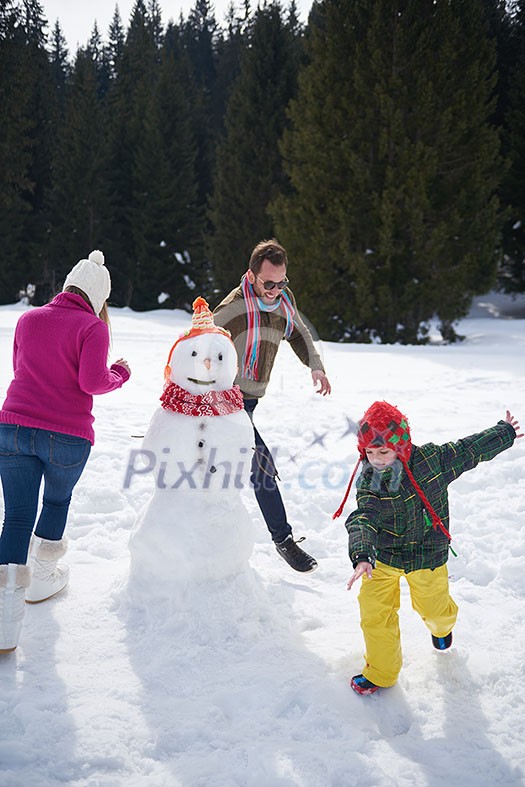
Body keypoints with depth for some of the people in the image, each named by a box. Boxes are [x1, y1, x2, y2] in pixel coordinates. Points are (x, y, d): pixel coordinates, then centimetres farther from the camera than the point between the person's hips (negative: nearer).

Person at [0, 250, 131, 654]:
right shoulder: (93, 326, -5)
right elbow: (93, 381, -15)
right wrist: (120, 373, 4)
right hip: (67, 437, -3)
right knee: (57, 502, 23)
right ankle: (42, 580, 40)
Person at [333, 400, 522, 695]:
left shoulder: (433, 459, -21)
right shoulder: (369, 482, -21)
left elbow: (470, 451, -5)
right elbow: (362, 519, -35)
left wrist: (505, 433, 9)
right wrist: (361, 555, -54)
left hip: (428, 558, 0)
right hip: (383, 557, 0)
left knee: (433, 607, 21)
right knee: (374, 614, 0)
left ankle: (442, 627, 61)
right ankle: (381, 672, 26)